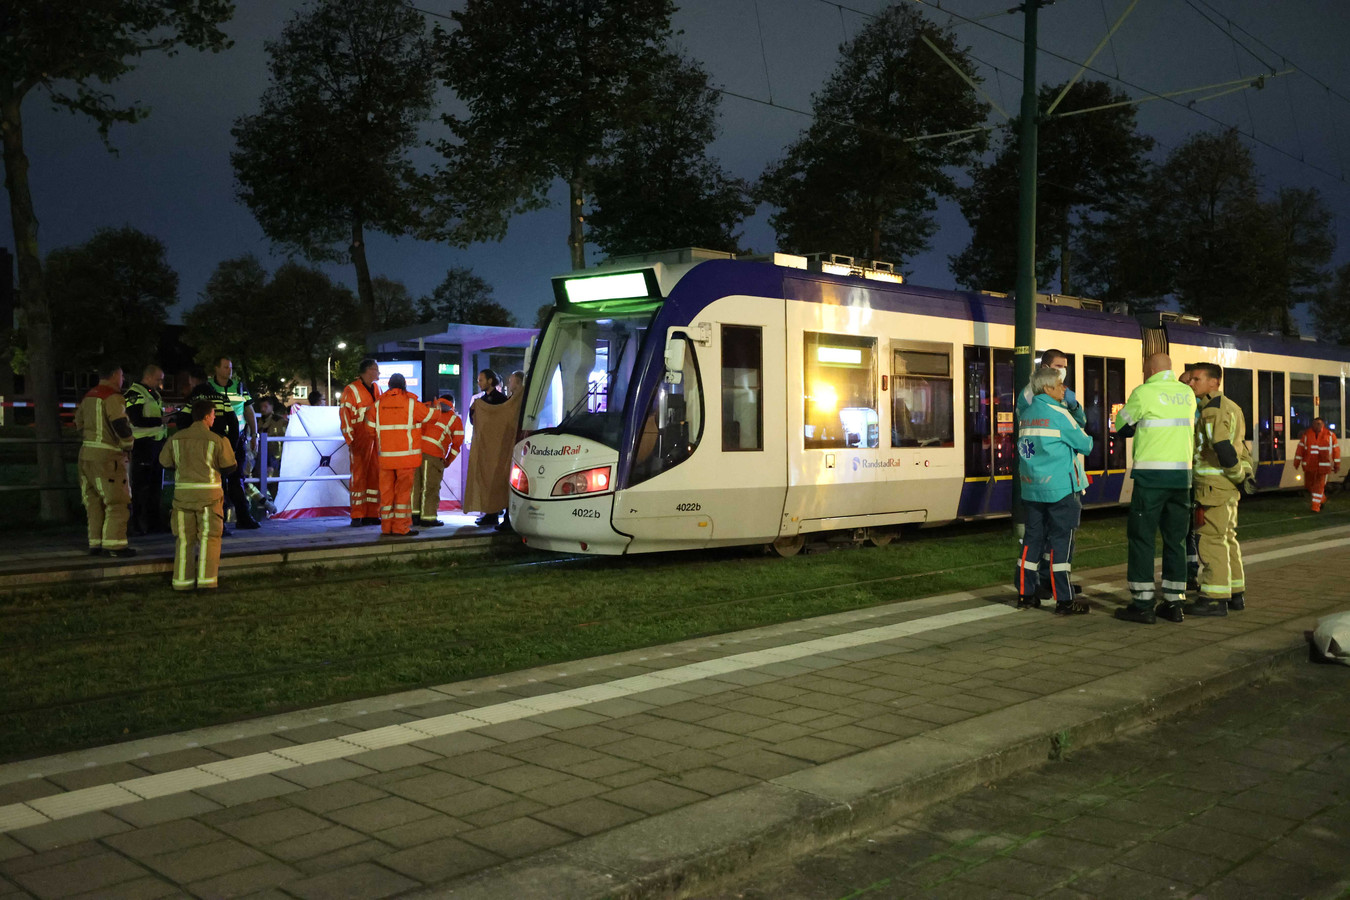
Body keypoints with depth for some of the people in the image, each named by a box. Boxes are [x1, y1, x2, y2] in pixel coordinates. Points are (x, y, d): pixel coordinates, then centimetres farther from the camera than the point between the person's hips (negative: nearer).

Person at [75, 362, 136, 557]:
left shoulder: (87, 397, 16)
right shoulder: (113, 397, -12)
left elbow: (79, 424, 22)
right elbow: (120, 425, -19)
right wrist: (128, 445, -4)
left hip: (87, 453, 9)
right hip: (107, 457, -9)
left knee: (94, 502, 12)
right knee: (117, 501, -5)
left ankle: (96, 543, 15)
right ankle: (114, 545, -8)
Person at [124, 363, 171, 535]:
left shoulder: (155, 394, 18)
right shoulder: (134, 393, -11)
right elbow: (137, 420, -20)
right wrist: (160, 420, -18)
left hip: (157, 442, 9)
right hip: (143, 444, -9)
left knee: (156, 485, 14)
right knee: (141, 486, -6)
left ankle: (154, 521, 22)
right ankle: (138, 525, -2)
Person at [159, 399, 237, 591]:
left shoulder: (177, 438, 3)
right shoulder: (216, 440, -8)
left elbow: (164, 461, 11)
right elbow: (230, 466, -3)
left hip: (182, 492, 3)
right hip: (208, 492, -3)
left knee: (184, 538, 11)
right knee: (209, 537, 4)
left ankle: (182, 580, 12)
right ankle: (206, 579, -1)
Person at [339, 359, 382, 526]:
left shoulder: (376, 389, 15)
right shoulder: (351, 390, -5)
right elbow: (344, 416, -9)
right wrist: (350, 440, -15)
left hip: (376, 438, 6)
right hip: (360, 439, -6)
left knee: (375, 475, 5)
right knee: (359, 476, -3)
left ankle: (372, 514, 10)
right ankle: (357, 516, 0)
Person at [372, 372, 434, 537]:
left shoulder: (378, 404, 5)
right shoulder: (411, 403, -6)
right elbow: (430, 415, 6)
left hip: (385, 455, 4)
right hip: (406, 455, -3)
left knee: (386, 490, 9)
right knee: (403, 490, 0)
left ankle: (387, 526, 12)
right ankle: (400, 527, -1)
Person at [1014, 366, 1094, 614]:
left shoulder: (1025, 415, 10)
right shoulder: (1059, 414, -10)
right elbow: (1085, 444, -3)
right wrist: (1088, 439, 21)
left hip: (1031, 489, 7)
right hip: (1060, 489, -6)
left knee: (1033, 539, 11)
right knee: (1060, 541, -3)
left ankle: (1025, 594, 15)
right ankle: (1064, 600, -2)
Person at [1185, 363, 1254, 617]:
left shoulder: (1212, 410, -15)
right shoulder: (1230, 406, 18)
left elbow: (1223, 447, -22)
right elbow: (1241, 445, 20)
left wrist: (1238, 474, -12)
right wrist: (1245, 470, 15)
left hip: (1214, 485, -10)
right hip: (1229, 486, 10)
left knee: (1211, 539, -7)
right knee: (1227, 538, 15)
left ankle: (1215, 598, -6)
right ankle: (1235, 593, 21)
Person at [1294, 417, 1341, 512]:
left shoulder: (1330, 434, -2)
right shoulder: (1307, 434, 2)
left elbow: (1336, 449, 2)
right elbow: (1301, 447, 4)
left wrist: (1337, 464, 1)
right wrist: (1297, 461, 2)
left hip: (1323, 465, -3)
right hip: (1309, 464, 3)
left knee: (1319, 485, -6)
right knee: (1309, 484, 9)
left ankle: (1316, 506, -1)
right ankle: (1322, 499, 33)